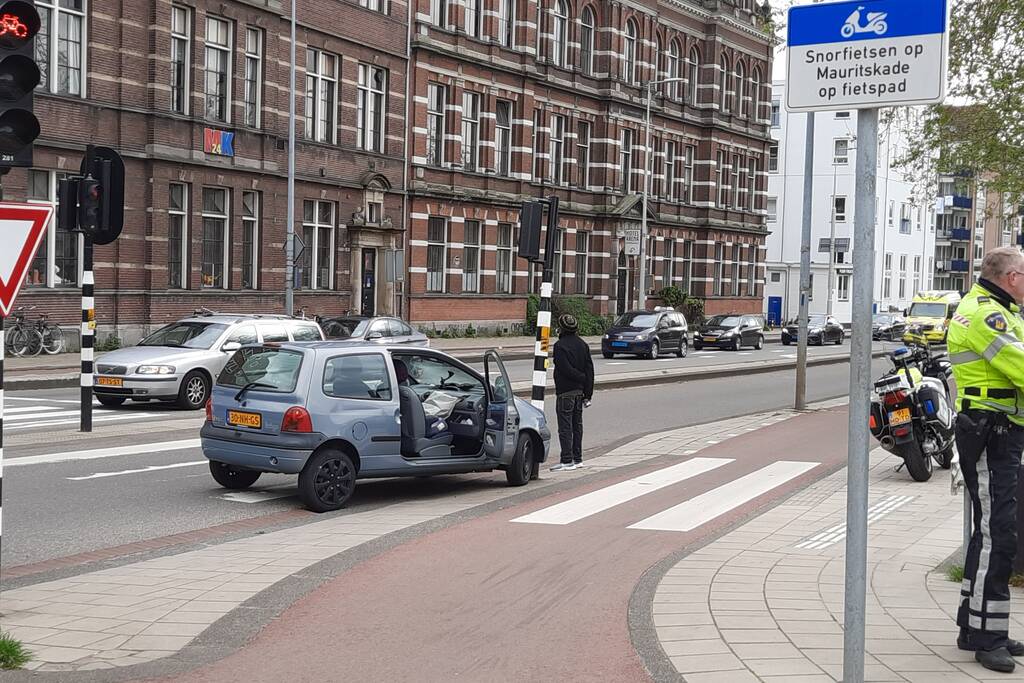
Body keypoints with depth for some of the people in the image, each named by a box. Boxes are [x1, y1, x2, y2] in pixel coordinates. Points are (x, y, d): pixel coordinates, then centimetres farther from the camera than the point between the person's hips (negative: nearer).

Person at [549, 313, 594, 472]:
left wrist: (582, 378, -8)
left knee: (565, 427, -5)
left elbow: (566, 369, -20)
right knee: (577, 425, 14)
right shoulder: (583, 345, 9)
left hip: (565, 392, -8)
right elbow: (590, 370, 7)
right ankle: (577, 459, 19)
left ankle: (567, 460, -7)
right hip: (579, 392, 8)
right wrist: (588, 392, 7)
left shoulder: (560, 346, -13)